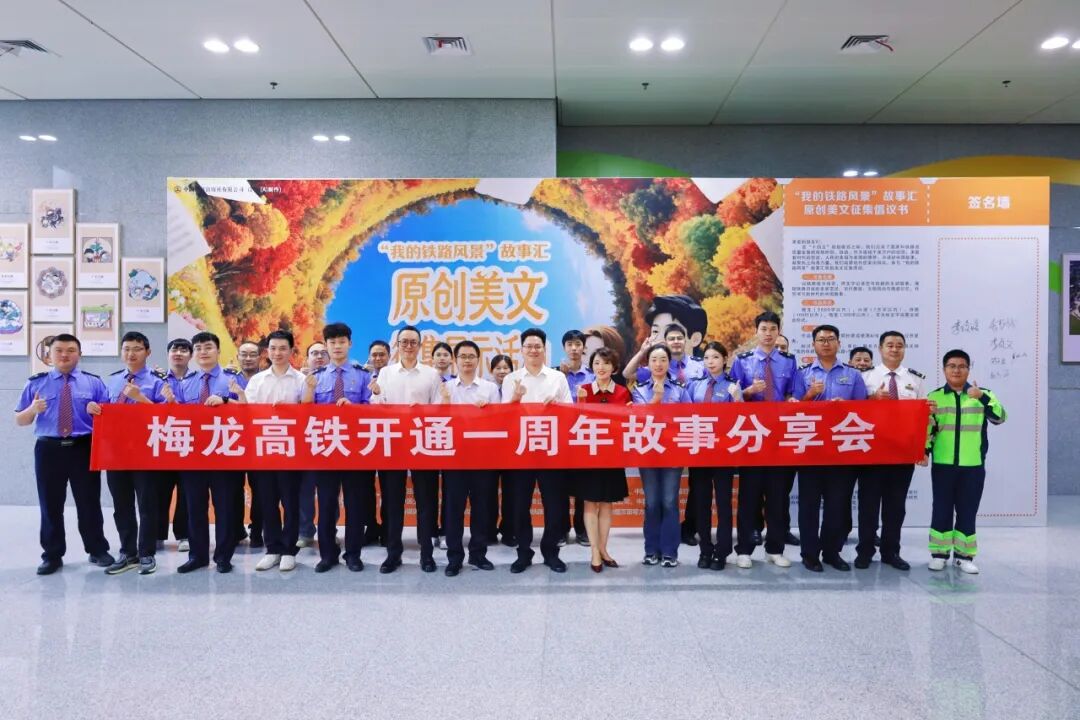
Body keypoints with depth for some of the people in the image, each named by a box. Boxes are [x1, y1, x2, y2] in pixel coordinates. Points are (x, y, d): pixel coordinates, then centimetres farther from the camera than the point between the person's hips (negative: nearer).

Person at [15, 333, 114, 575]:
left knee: (89, 502, 6)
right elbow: (20, 421, 8)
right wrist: (32, 409, -13)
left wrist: (96, 410, -15)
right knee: (50, 506, 7)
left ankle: (97, 551, 19)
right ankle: (52, 556, 19)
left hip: (84, 449, -1)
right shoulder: (36, 382, 8)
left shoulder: (93, 382, 7)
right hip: (49, 449, 1)